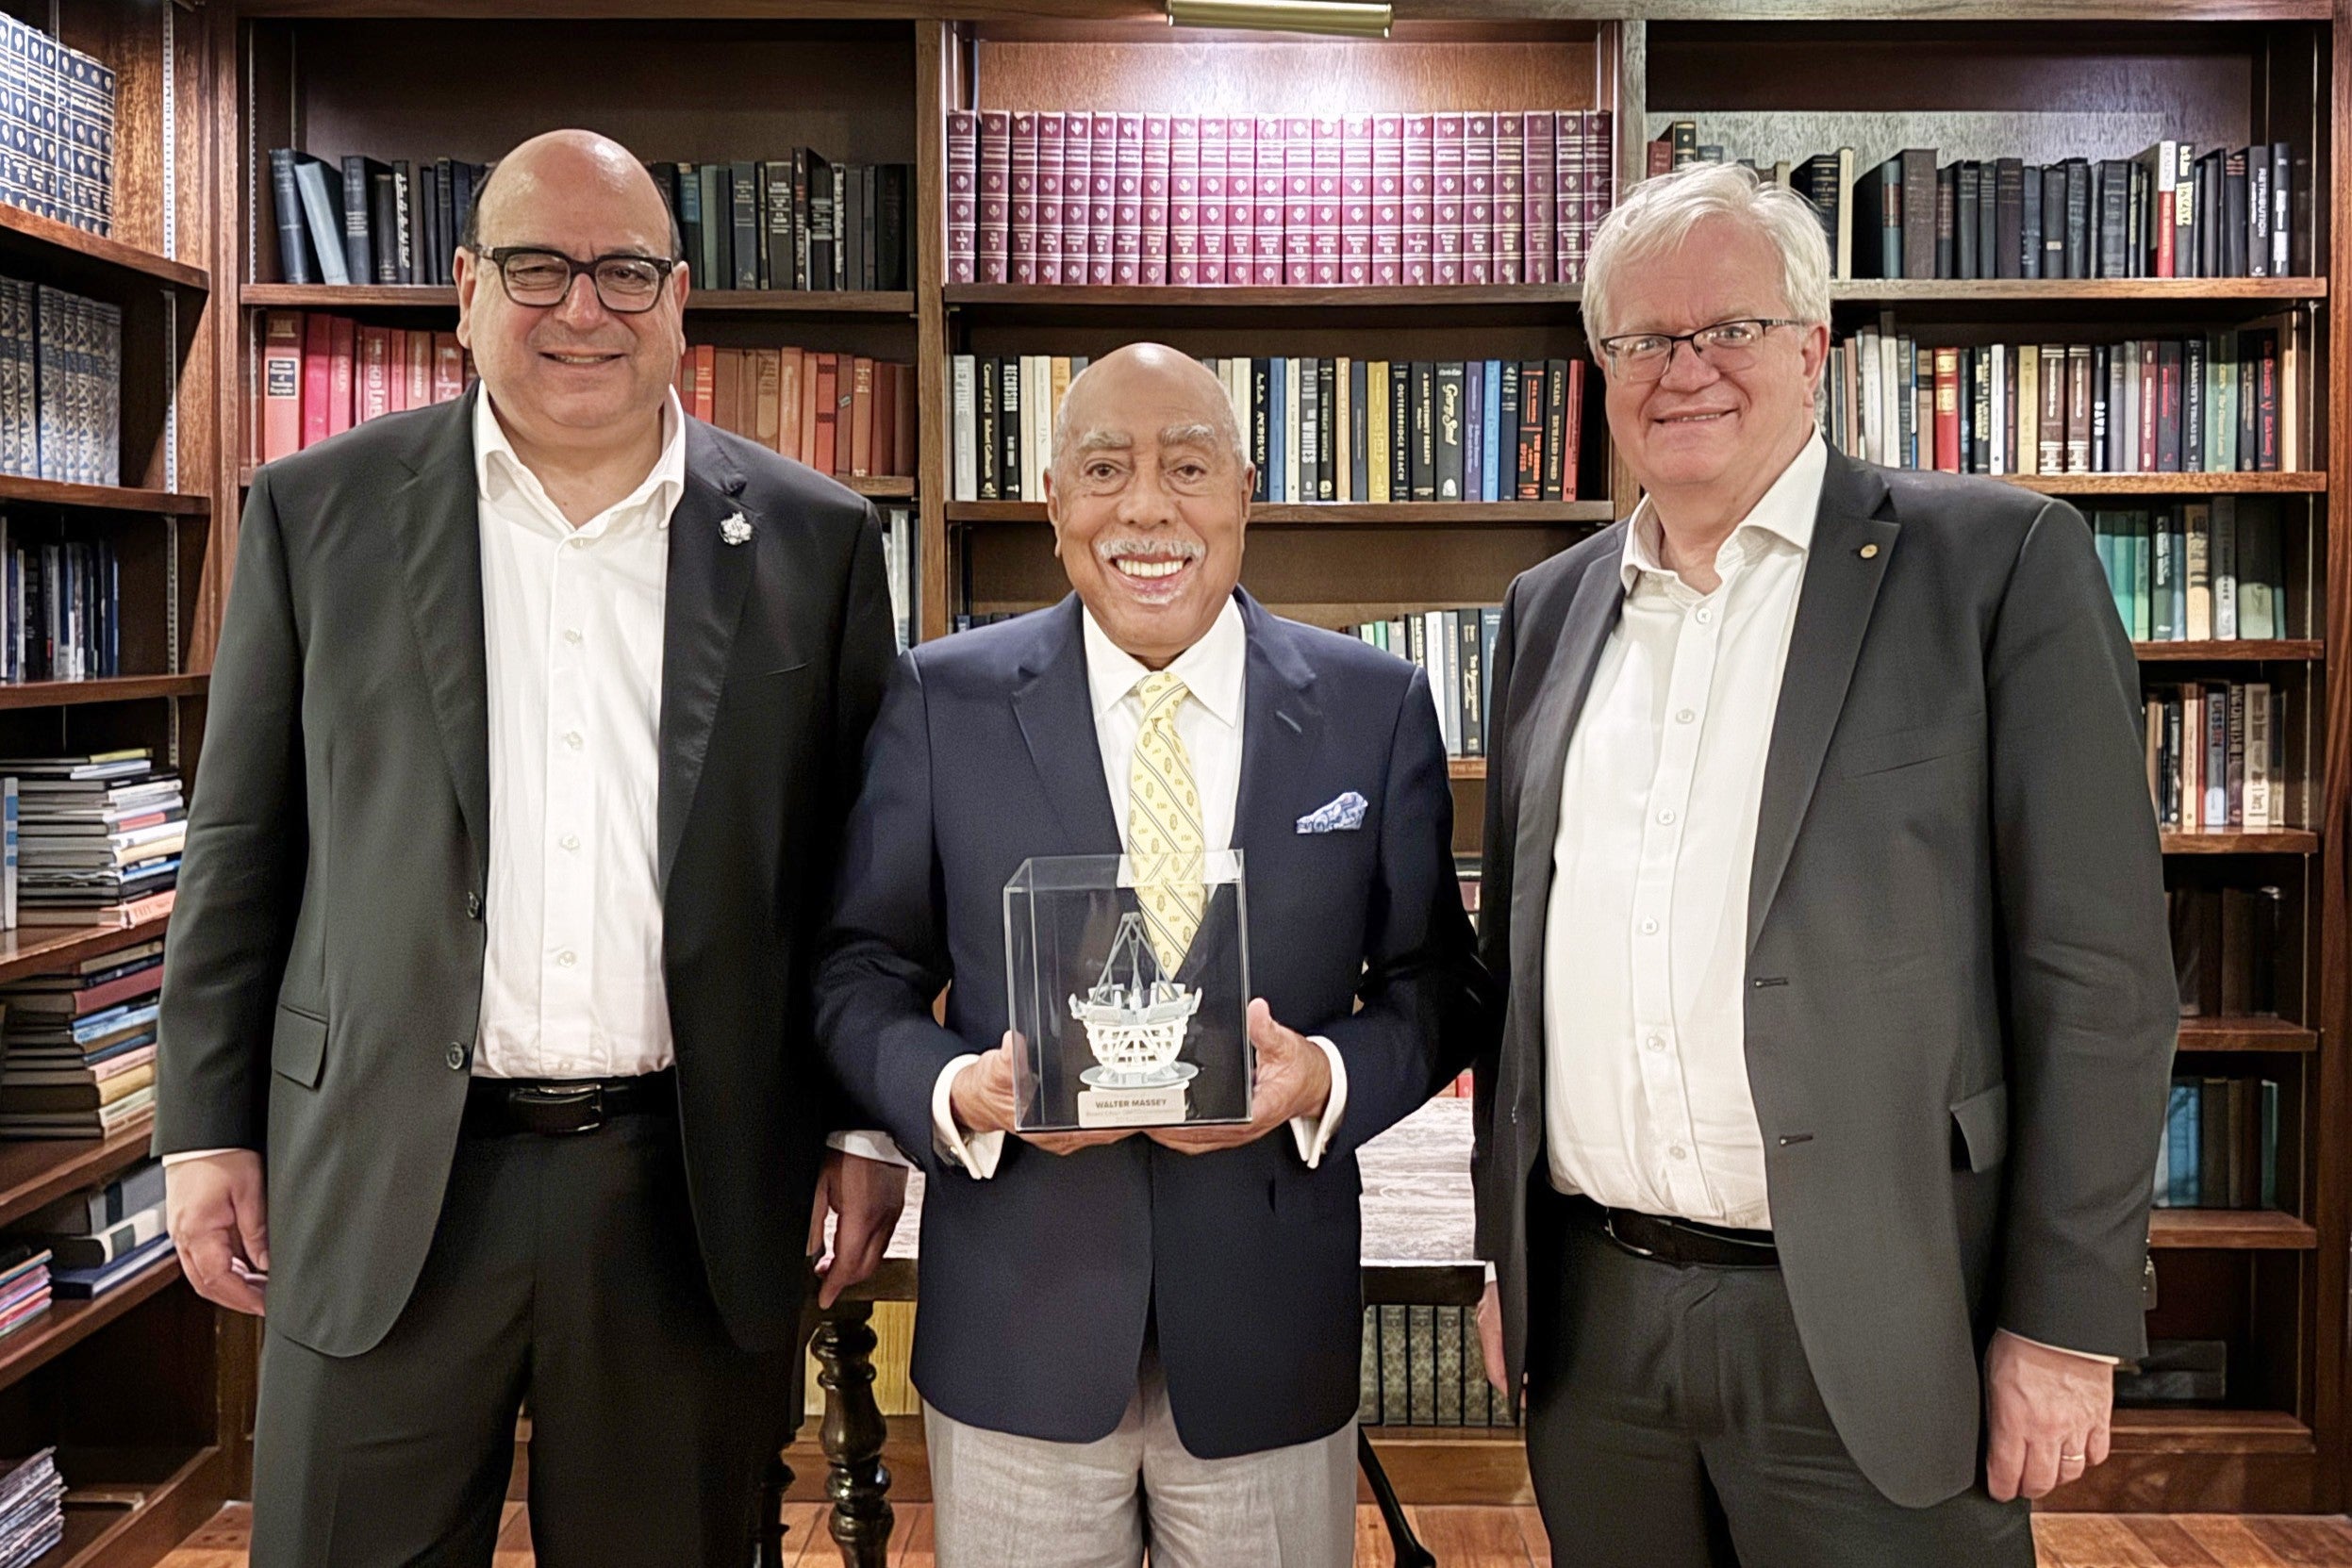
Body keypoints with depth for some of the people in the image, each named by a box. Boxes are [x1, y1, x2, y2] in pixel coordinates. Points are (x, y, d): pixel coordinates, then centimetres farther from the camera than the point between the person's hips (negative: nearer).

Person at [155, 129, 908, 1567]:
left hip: (701, 1192, 0)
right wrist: (210, 1124, 5)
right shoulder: (319, 512, 3)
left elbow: (862, 859, 6)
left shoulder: (814, 539, 2)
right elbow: (243, 843, 6)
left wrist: (868, 1125, 4)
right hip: (386, 1181, 0)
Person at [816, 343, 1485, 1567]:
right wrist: (961, 1092, -17)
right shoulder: (943, 701, -2)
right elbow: (863, 974, 2)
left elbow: (1432, 986, 4)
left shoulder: (1377, 709, -1)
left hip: (1271, 1331, 1)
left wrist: (1327, 1077, -15)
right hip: (1014, 1331, 0)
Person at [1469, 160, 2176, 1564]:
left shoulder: (2001, 562, -5)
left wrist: (2067, 1328, -9)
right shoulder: (1551, 608, 9)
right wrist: (1504, 1251, 14)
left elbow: (2097, 970, -7)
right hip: (1590, 1319, 4)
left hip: (1869, 1341, -4)